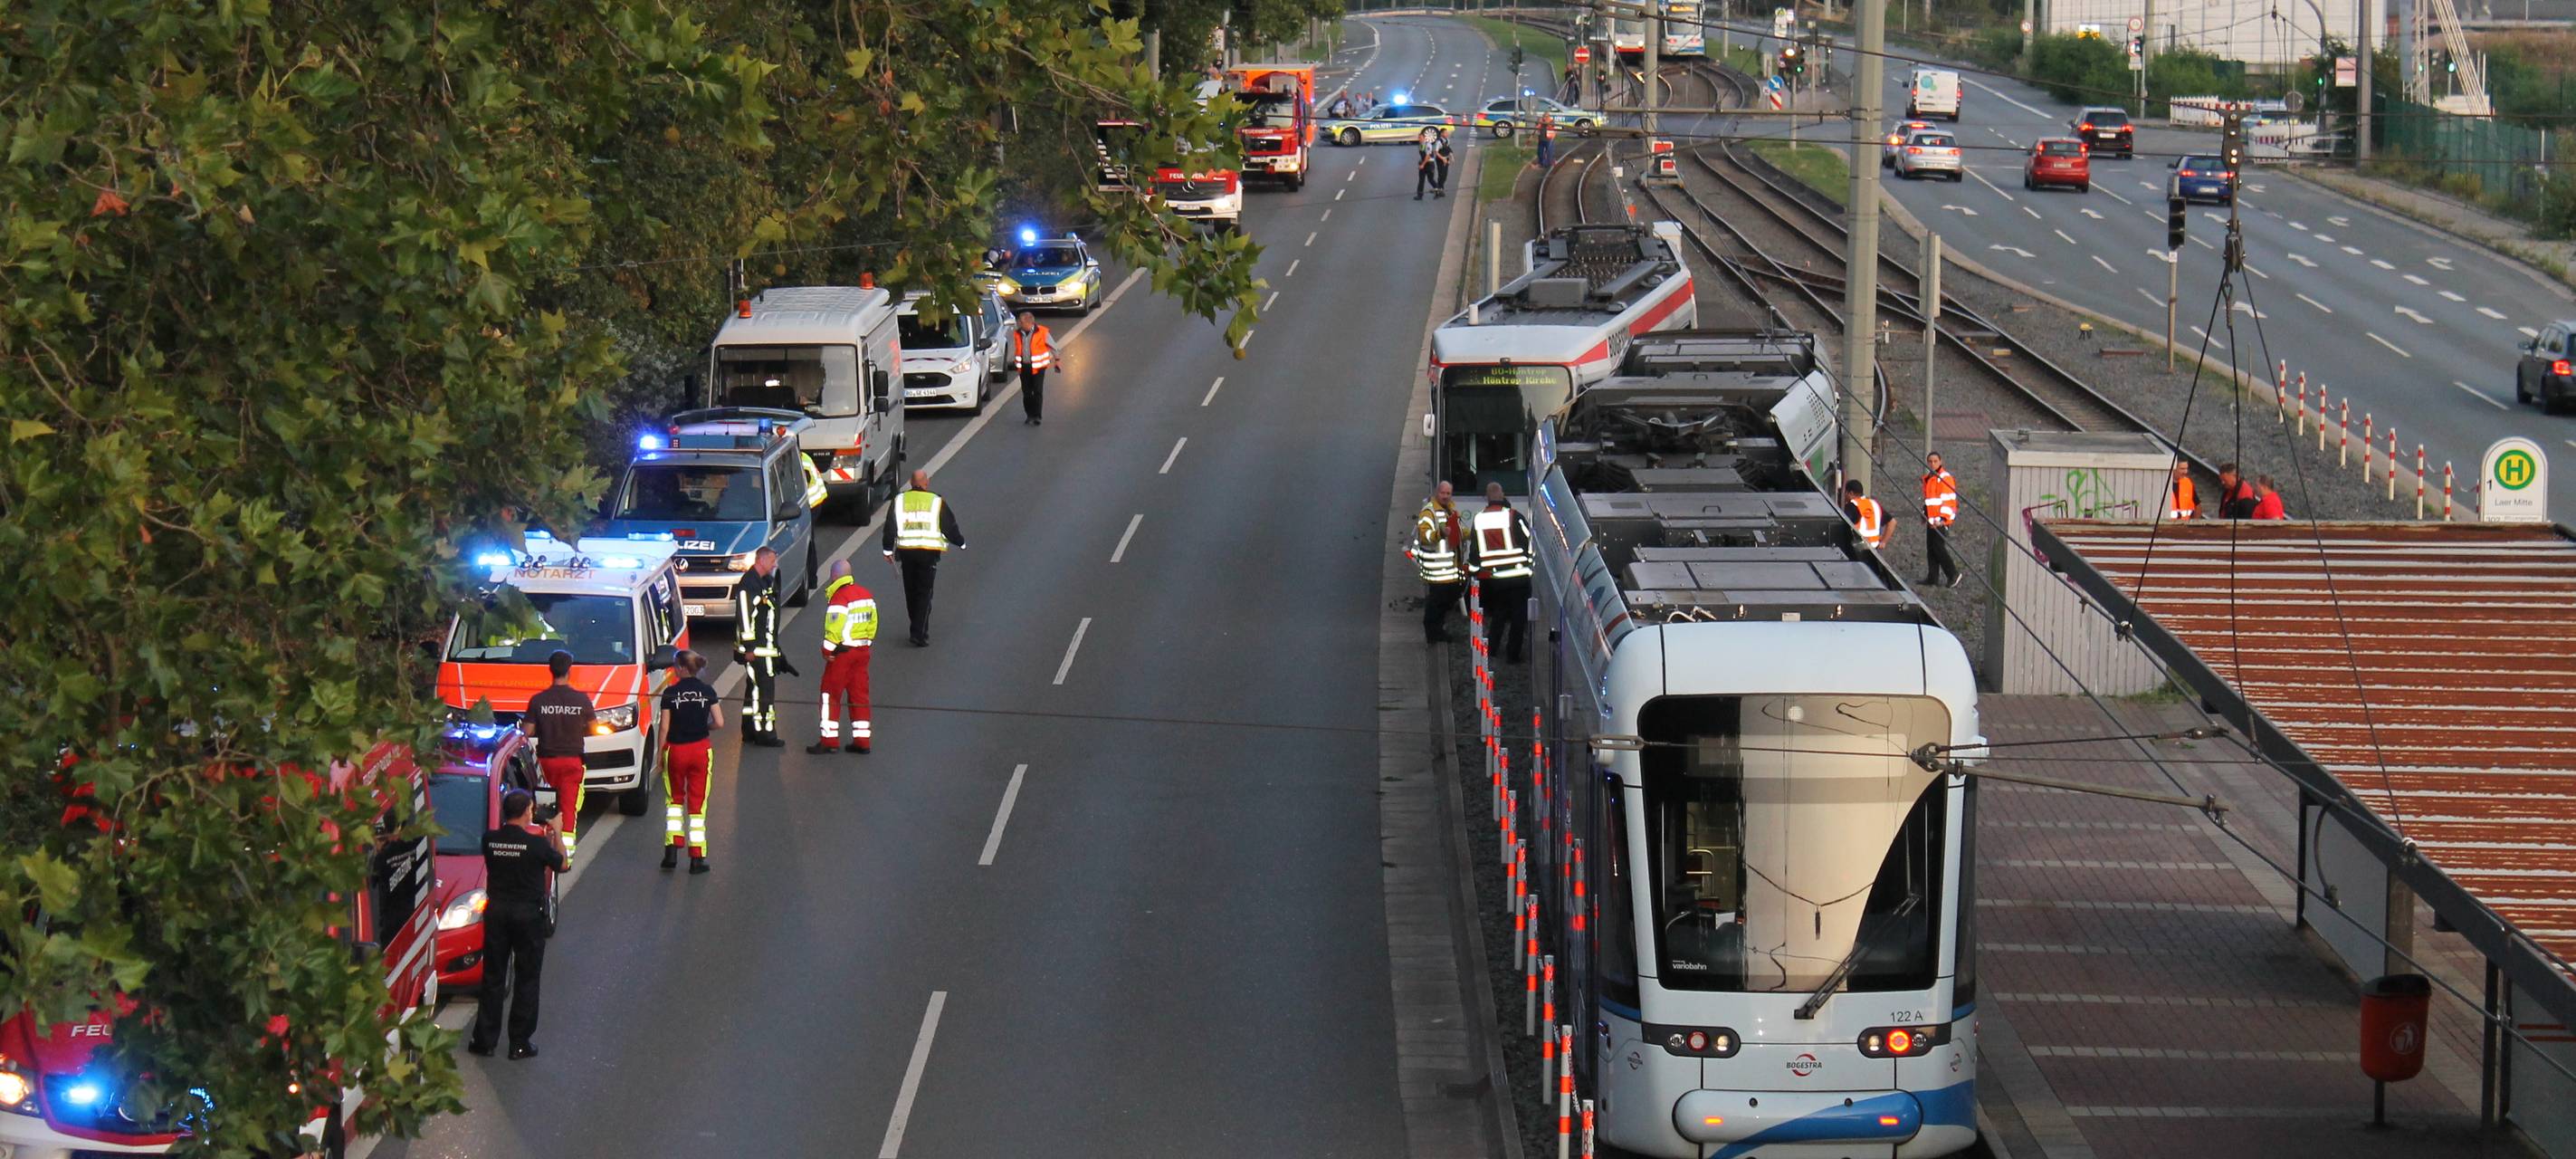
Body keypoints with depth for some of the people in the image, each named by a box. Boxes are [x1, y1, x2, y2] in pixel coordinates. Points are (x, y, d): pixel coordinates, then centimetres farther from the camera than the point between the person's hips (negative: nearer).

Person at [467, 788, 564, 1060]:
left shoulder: (489, 840, -7)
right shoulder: (536, 844, -16)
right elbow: (562, 864, -1)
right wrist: (557, 833, 13)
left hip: (496, 912, 3)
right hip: (528, 914, -3)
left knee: (493, 977, 13)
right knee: (527, 979, 8)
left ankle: (485, 1039, 15)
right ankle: (520, 1043, 10)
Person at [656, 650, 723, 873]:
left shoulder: (670, 692, -8)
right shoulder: (707, 691, -3)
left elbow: (664, 727, -7)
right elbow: (719, 723, -7)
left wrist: (660, 754, 4)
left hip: (675, 750, -1)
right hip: (701, 750, 1)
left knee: (674, 800, 18)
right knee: (697, 804, 7)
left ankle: (672, 851, 6)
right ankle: (697, 858, 5)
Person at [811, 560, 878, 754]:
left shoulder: (838, 597, -17)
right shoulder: (865, 594, 9)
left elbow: (834, 628, -20)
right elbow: (872, 622, 13)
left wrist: (828, 650, -9)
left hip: (842, 652, -7)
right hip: (862, 650, 7)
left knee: (831, 694, 1)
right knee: (859, 694, 12)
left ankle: (829, 740, 1)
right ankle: (862, 740, 12)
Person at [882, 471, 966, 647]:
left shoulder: (900, 500, 4)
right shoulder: (936, 502, -1)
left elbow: (890, 527, 3)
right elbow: (950, 527, 4)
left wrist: (888, 549, 11)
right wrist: (961, 542, 21)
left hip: (906, 551, 2)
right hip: (928, 552, -2)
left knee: (910, 592, 16)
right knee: (924, 593, -1)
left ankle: (917, 630, 24)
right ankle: (919, 634, -9)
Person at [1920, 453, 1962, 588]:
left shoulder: (1945, 478, -12)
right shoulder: (1927, 478, 18)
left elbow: (1949, 500, -17)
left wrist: (1941, 518, -22)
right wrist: (1925, 514, 29)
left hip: (1941, 521, -9)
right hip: (1931, 520, 9)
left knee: (1938, 547, -12)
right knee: (1931, 549, 8)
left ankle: (1953, 575, -3)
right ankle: (1932, 578, 11)